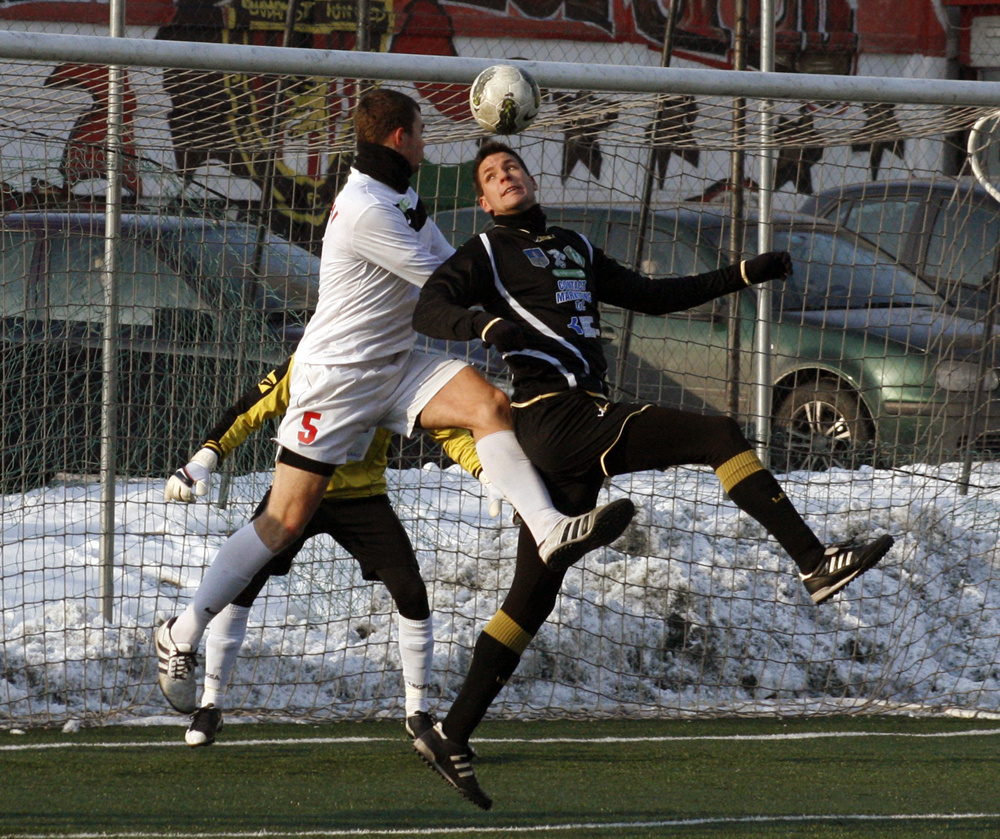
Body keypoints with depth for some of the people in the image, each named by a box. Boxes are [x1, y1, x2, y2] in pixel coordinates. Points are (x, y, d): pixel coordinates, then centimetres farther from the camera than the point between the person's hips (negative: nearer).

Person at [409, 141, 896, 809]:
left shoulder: (575, 250, 29)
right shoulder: (487, 254, 6)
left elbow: (653, 296, 34)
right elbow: (429, 309, -10)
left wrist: (744, 275, 28)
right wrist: (486, 323, -31)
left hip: (579, 436, 8)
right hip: (553, 418, -8)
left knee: (533, 596, 6)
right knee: (720, 437, -15)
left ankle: (452, 736, 6)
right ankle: (816, 564, -19)